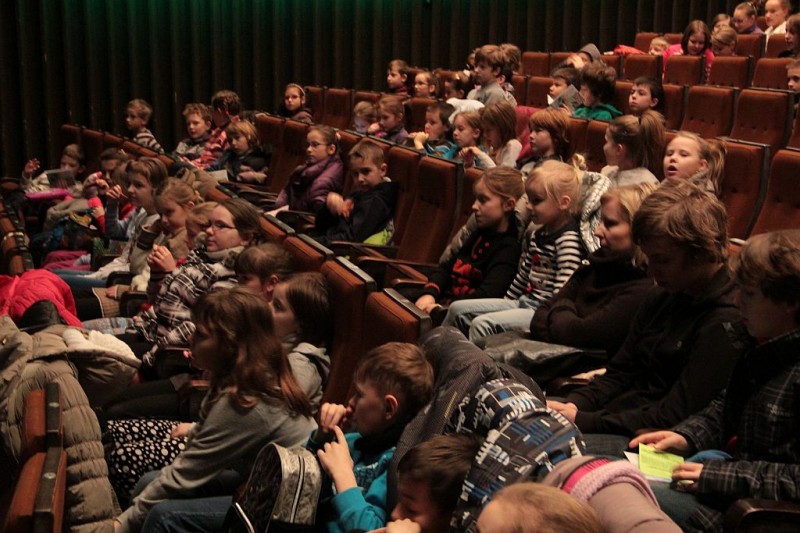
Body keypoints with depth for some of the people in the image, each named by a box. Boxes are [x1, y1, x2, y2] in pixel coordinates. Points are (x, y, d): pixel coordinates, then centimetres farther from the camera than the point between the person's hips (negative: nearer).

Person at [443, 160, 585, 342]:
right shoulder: (537, 234, 13)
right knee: (459, 309, 8)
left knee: (482, 324, -27)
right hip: (524, 302, 10)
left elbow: (563, 289, -22)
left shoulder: (568, 240, -17)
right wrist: (505, 304, 24)